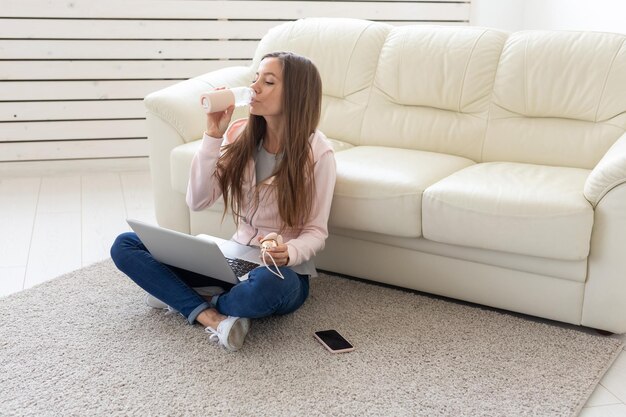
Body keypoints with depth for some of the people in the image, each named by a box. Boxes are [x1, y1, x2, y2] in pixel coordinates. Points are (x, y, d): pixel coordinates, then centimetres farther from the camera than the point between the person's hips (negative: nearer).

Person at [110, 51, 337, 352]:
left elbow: (316, 231, -8)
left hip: (285, 272, -4)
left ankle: (179, 295, -10)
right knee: (125, 245, -7)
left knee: (265, 285, -42)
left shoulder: (316, 151, -13)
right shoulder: (239, 133, -1)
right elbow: (197, 201, -7)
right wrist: (213, 134, -15)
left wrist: (290, 253, -31)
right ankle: (209, 315, -24)